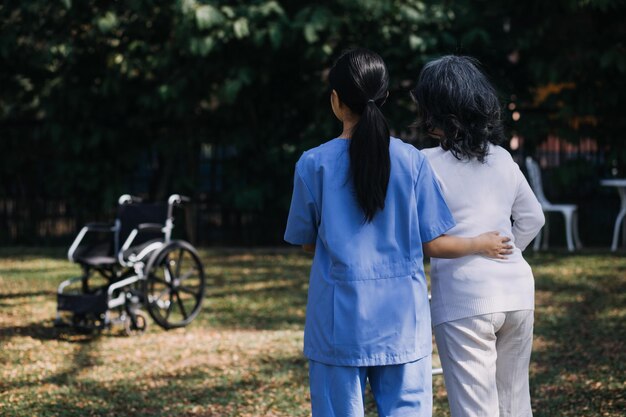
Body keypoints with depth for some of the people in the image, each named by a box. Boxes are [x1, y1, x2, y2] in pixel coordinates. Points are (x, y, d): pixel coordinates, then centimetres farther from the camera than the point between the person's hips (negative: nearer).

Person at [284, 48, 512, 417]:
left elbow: (308, 243, 5)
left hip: (340, 317, -1)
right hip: (401, 316, 1)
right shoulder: (412, 160, -4)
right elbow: (432, 244, -1)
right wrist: (481, 245, 17)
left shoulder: (314, 164, -6)